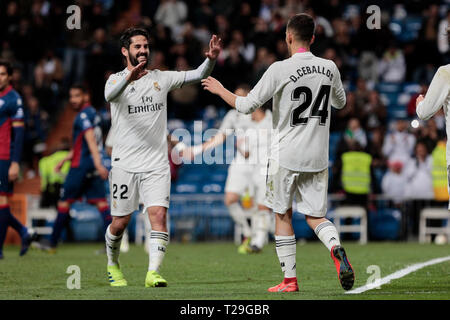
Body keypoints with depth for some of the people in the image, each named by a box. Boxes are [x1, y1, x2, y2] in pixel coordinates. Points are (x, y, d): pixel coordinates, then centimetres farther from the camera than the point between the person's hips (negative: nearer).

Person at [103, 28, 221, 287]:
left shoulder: (161, 78, 8)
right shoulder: (117, 79, -3)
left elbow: (197, 76, 3)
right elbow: (110, 94, -26)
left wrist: (211, 59, -18)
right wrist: (129, 78, -47)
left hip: (156, 164, 2)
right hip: (125, 164, -2)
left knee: (159, 214, -15)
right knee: (121, 222, 5)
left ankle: (153, 272, -19)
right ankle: (113, 265, 31)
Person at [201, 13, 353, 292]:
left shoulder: (280, 70, -12)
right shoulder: (329, 68, 2)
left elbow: (247, 105, -7)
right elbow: (340, 102, 21)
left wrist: (220, 90, 10)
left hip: (286, 155, -3)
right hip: (318, 156, 3)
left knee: (283, 216, 10)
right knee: (315, 215, 10)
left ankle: (290, 279, 10)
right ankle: (336, 248, -21)